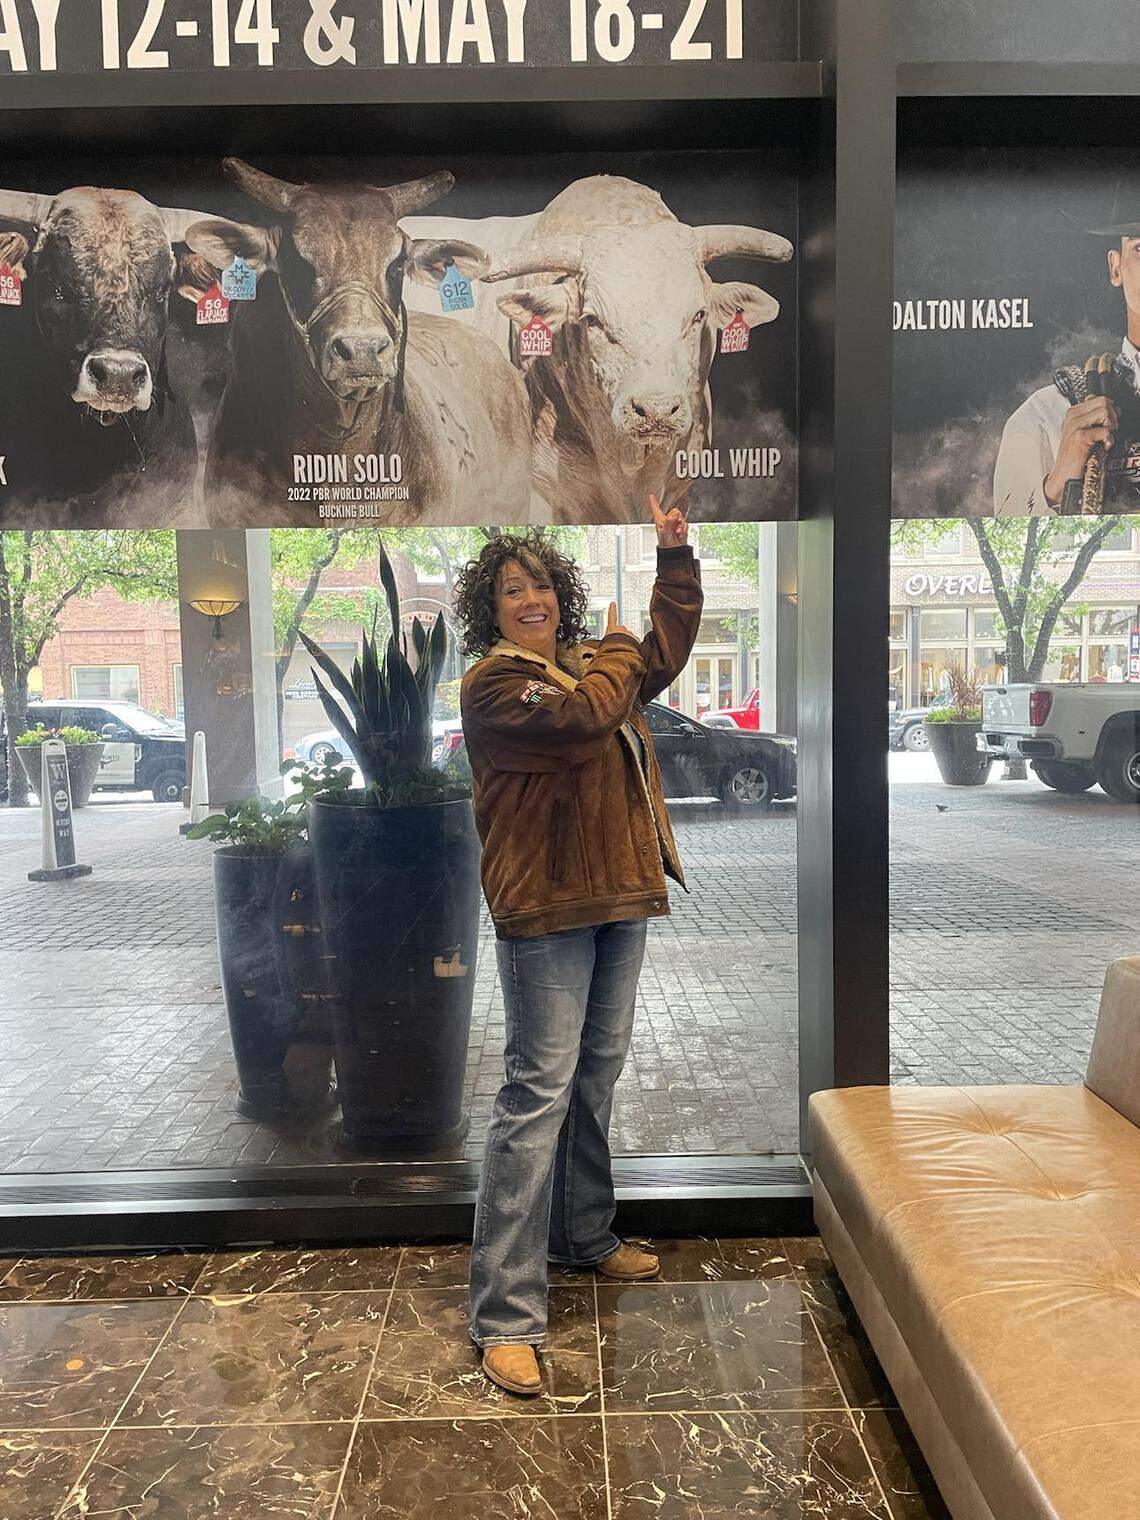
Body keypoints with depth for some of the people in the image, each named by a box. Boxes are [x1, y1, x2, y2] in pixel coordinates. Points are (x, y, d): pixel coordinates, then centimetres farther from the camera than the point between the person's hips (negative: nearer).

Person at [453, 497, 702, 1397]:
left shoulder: (589, 661, 17)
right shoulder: (493, 681, -8)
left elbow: (669, 651, 27)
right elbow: (583, 716, -21)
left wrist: (674, 555, 20)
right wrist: (617, 648, -2)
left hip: (620, 895, 9)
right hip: (546, 905, -8)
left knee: (599, 1071, 17)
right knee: (540, 1090, -10)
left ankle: (583, 1235, 34)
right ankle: (506, 1315, -3)